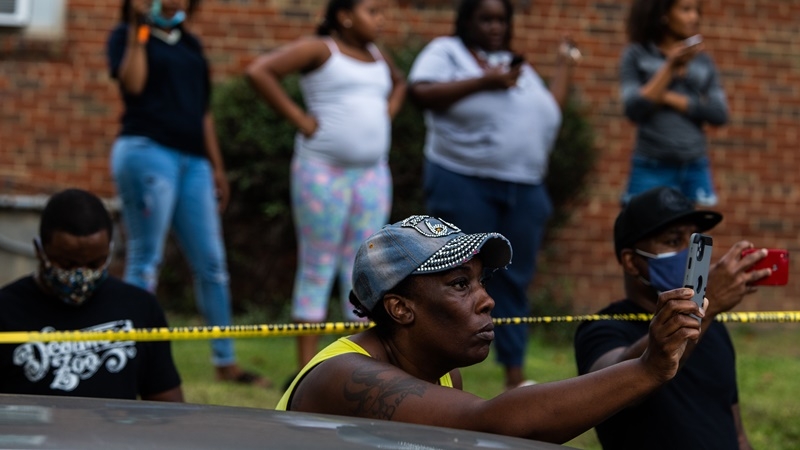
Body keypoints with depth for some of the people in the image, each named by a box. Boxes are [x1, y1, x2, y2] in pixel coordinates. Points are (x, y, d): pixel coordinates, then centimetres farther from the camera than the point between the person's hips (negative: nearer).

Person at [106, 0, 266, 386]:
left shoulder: (190, 44, 21)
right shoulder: (126, 35, 3)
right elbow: (133, 83, -16)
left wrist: (216, 166, 19)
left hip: (193, 159, 6)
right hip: (147, 150, -6)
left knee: (211, 263, 4)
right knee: (145, 258, -7)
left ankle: (225, 361, 9)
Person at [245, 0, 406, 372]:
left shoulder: (378, 56, 15)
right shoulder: (320, 50, -5)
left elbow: (398, 82, 38)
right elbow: (259, 72, -15)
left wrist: (389, 112, 16)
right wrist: (299, 118, -15)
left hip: (372, 171, 7)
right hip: (324, 170, -6)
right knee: (318, 268, -3)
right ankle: (307, 367, 0)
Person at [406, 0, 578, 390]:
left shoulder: (518, 66, 20)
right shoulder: (446, 52, 2)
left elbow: (550, 112, 20)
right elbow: (420, 92, -15)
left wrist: (564, 68, 19)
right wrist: (482, 82, -19)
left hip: (525, 188, 6)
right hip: (465, 184, -6)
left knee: (515, 280, 7)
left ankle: (515, 372, 11)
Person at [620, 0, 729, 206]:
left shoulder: (704, 61, 12)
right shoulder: (636, 55, 3)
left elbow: (720, 113, 1)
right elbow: (634, 110, -8)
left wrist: (669, 98, -7)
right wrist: (671, 67, -14)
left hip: (695, 170, 3)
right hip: (652, 169, -3)